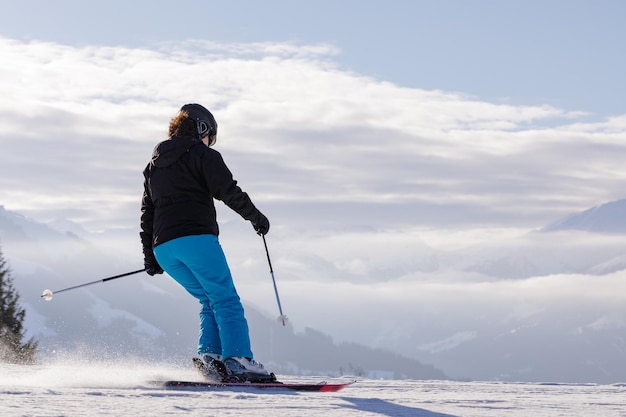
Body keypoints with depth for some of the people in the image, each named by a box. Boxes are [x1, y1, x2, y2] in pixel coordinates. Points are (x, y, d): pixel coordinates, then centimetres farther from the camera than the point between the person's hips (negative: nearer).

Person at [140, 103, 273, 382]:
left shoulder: (153, 165, 26)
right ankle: (238, 360, -21)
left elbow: (147, 213, 24)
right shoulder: (202, 155, 5)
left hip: (163, 248, 7)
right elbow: (228, 191, -6)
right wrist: (255, 216, 5)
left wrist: (149, 256, 24)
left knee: (210, 301, 15)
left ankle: (210, 357, -3)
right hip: (196, 238, -7)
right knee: (226, 300, -7)